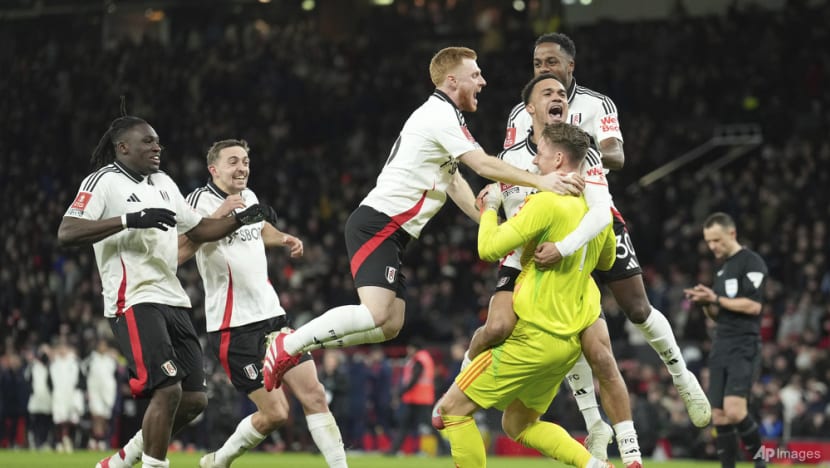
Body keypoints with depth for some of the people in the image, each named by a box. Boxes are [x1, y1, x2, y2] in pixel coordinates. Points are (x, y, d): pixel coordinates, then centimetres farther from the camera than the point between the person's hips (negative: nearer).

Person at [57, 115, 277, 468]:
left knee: (193, 399, 5)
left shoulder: (164, 184, 19)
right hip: (134, 302, -9)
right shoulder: (104, 182, -7)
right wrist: (130, 219, -27)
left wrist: (242, 219, 13)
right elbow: (66, 233, -20)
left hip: (172, 301, 9)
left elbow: (198, 229, 29)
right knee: (167, 390, -21)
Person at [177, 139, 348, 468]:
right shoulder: (201, 200, -11)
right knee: (275, 413, -8)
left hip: (272, 315, 7)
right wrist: (217, 216, -33)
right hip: (234, 326, -7)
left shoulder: (249, 197, 11)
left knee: (314, 396, -2)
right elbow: (177, 252, -28)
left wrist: (284, 239, 15)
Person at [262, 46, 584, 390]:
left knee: (390, 326, 6)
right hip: (378, 224, -10)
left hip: (390, 232, 10)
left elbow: (454, 181, 25)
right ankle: (288, 344, -14)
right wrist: (540, 181, -22)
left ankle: (298, 344, 10)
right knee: (376, 313, -24)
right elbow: (483, 165, -20)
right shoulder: (441, 115, -11)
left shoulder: (441, 115, 21)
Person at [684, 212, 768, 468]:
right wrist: (706, 302, 3)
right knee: (719, 416, 2)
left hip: (744, 348, -8)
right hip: (721, 348, 9)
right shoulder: (722, 268, 21)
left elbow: (753, 305, -16)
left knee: (734, 410, -21)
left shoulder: (751, 262, -6)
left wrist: (716, 298, -11)